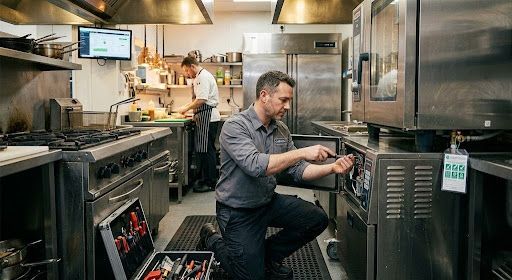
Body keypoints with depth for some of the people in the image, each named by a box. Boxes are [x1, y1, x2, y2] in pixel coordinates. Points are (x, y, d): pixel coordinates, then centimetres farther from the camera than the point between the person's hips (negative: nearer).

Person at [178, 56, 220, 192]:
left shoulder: (204, 77, -14)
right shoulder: (199, 77, 20)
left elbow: (201, 100, -23)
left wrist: (186, 108, -11)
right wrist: (187, 107, 13)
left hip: (208, 117, -11)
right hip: (203, 118, 11)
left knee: (207, 149, -6)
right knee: (201, 149, 14)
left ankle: (210, 182, 0)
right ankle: (203, 178, 22)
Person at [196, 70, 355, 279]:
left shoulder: (281, 130, 0)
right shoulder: (234, 126, -22)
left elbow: (298, 170, -2)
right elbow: (255, 165, -36)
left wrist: (332, 168, -18)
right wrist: (302, 152, -36)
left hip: (269, 201, 7)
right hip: (238, 211, -6)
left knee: (317, 219, -7)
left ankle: (269, 255, 16)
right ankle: (212, 240, 27)